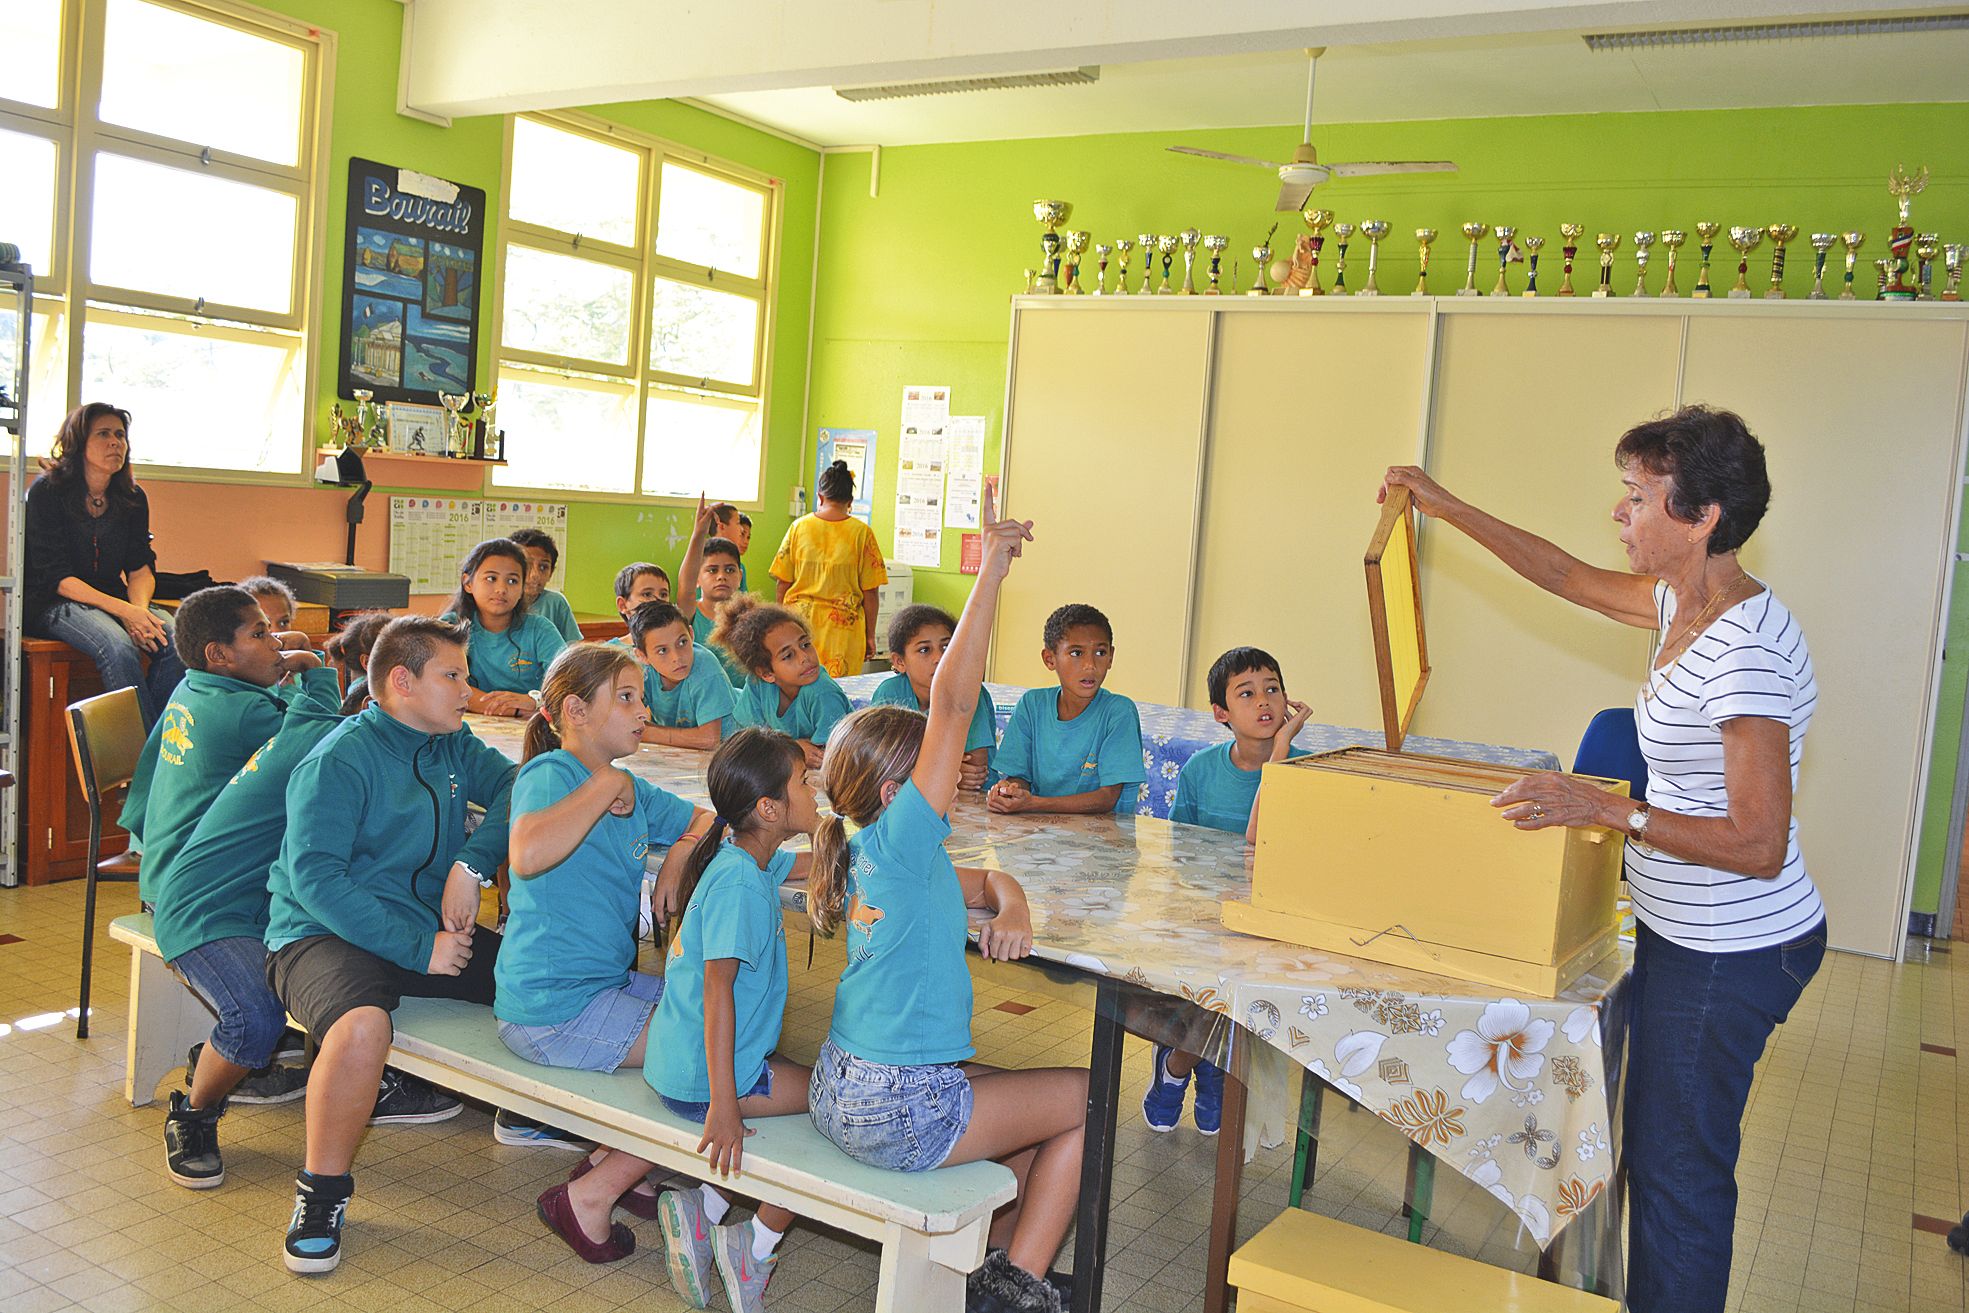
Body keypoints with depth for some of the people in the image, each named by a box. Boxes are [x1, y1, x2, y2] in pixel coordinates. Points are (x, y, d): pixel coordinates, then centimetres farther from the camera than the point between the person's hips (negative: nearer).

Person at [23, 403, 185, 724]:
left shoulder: (133, 499, 8)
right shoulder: (46, 493, -8)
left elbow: (141, 567, 4)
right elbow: (55, 576, -14)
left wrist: (139, 612, -19)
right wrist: (124, 610, -26)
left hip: (114, 599, 5)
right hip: (52, 604, -5)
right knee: (119, 646, -35)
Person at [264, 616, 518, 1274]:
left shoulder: (454, 745, 10)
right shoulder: (339, 759, -13)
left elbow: (514, 786, -1)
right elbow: (313, 875, -21)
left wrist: (472, 864, -19)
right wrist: (418, 947, -25)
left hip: (429, 927, 7)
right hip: (327, 934, -7)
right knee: (362, 1026, -37)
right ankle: (322, 1192, -13)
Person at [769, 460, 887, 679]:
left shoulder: (798, 527, 1)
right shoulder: (861, 533, -4)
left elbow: (783, 585, 5)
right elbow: (870, 592, -1)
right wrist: (870, 636, 8)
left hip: (799, 622, 2)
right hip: (843, 628, -2)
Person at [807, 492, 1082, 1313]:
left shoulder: (872, 854, 9)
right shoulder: (903, 839, -18)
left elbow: (988, 882, 20)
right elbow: (953, 705, -24)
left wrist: (1009, 907, -4)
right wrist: (992, 571, -23)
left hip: (844, 1090, 9)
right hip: (896, 1112, -9)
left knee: (1035, 1107, 24)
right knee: (1086, 1100, 8)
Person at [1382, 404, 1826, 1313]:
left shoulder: (1744, 650, -26)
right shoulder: (1682, 603, 3)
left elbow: (1760, 845, -26)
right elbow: (1563, 575, 19)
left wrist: (1604, 809, -30)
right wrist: (1443, 506, 19)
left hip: (1730, 954, -10)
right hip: (1684, 932, 10)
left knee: (1677, 1169, 1)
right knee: (1665, 1152, 21)